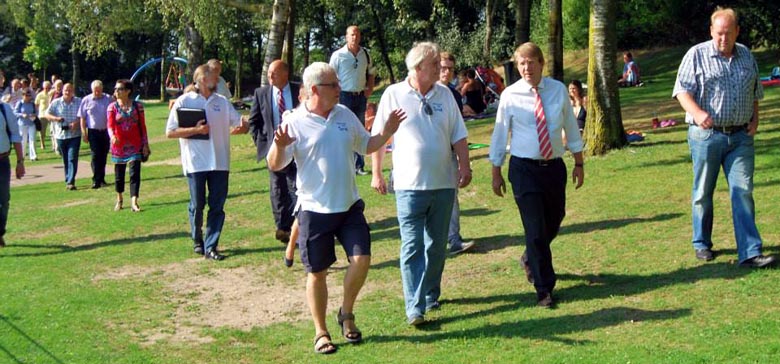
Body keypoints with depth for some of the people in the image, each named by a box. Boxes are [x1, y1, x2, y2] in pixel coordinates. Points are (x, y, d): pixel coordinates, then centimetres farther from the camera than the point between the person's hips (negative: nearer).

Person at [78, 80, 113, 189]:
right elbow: (82, 118, 3)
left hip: (106, 131, 2)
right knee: (95, 155, -8)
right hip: (93, 132, -2)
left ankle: (101, 179, 20)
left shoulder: (109, 99, 2)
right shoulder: (86, 100, 0)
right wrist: (84, 133, -2)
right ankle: (96, 180, -8)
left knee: (103, 155, 9)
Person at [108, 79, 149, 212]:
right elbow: (110, 125, -11)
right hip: (119, 145, 1)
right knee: (119, 173, 11)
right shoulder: (112, 107, 1)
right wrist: (112, 136, -33)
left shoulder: (137, 106, 3)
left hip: (135, 146, -1)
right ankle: (119, 200, 30)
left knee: (135, 172, -11)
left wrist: (145, 144, 3)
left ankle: (134, 202, -14)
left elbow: (142, 126, 6)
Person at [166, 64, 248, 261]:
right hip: (196, 163, -3)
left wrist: (242, 127, -15)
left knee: (217, 206, 1)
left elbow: (239, 125, 9)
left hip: (219, 162, 3)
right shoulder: (184, 101, -2)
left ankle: (210, 247, 6)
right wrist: (195, 130, -16)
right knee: (197, 205, 6)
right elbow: (170, 132, -5)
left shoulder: (222, 101, 10)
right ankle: (197, 241, 27)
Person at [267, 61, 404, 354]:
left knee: (361, 259, -6)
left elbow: (366, 145, 18)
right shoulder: (295, 123, -9)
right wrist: (279, 146, -32)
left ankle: (346, 313, 20)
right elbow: (275, 165, -11)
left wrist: (387, 132, 1)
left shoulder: (345, 115, 6)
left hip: (349, 206, 4)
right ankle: (321, 332, 22)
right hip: (315, 210, -4)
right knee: (317, 273, 6)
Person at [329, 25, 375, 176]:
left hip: (361, 96, 5)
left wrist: (370, 88, 6)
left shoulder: (365, 54, 7)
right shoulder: (338, 55, -7)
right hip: (344, 96, -5)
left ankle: (359, 165, 16)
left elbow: (370, 73, 20)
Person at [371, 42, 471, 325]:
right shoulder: (394, 95, -3)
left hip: (443, 184, 4)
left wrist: (464, 167, 1)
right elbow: (378, 138, 0)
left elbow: (458, 136, 11)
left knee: (437, 246, 13)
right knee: (412, 247, -6)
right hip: (409, 185, -4)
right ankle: (415, 308, -6)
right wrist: (376, 174, -3)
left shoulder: (444, 94, 7)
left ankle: (430, 296, 29)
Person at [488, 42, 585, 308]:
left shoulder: (558, 90, 0)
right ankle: (544, 289, 5)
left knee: (554, 222, 17)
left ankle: (531, 259, 47)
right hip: (524, 169, -3)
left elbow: (571, 127, 9)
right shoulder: (510, 95, -7)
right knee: (535, 228, -6)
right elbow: (500, 134, 1)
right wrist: (496, 173, 3)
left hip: (554, 166, 4)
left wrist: (578, 163, 11)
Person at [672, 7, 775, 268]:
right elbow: (682, 90, -11)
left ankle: (750, 253, -6)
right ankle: (702, 244, 24)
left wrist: (755, 119, 6)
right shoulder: (697, 55, -2)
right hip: (706, 135, -3)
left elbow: (756, 92, 21)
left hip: (741, 137, 3)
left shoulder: (746, 56, 12)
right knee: (703, 192, 8)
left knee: (743, 191, -4)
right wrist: (697, 112, -29)